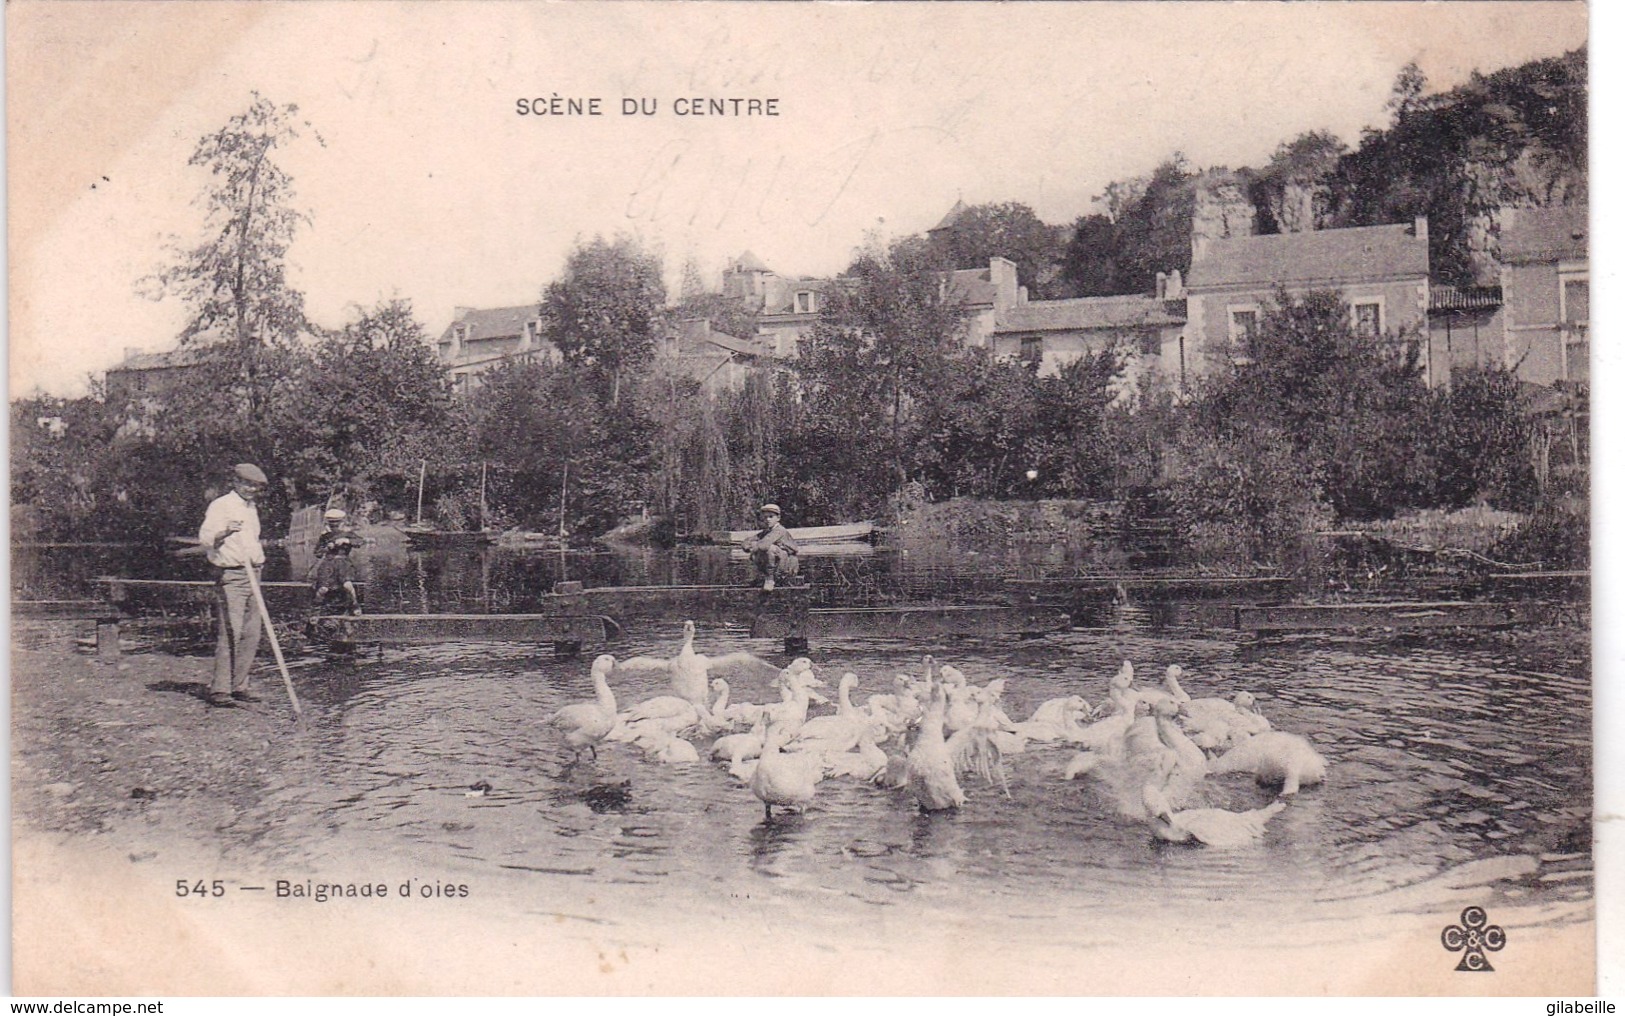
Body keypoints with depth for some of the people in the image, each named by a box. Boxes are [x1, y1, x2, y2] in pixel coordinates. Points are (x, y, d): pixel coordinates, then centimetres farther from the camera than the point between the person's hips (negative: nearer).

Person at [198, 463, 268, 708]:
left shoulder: (252, 507, 20)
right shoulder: (221, 506, -5)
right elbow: (204, 538, -15)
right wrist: (225, 532, -32)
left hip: (252, 575, 8)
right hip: (230, 576, -8)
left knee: (251, 634, 5)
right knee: (230, 632, -13)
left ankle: (239, 686, 12)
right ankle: (219, 689, -11)